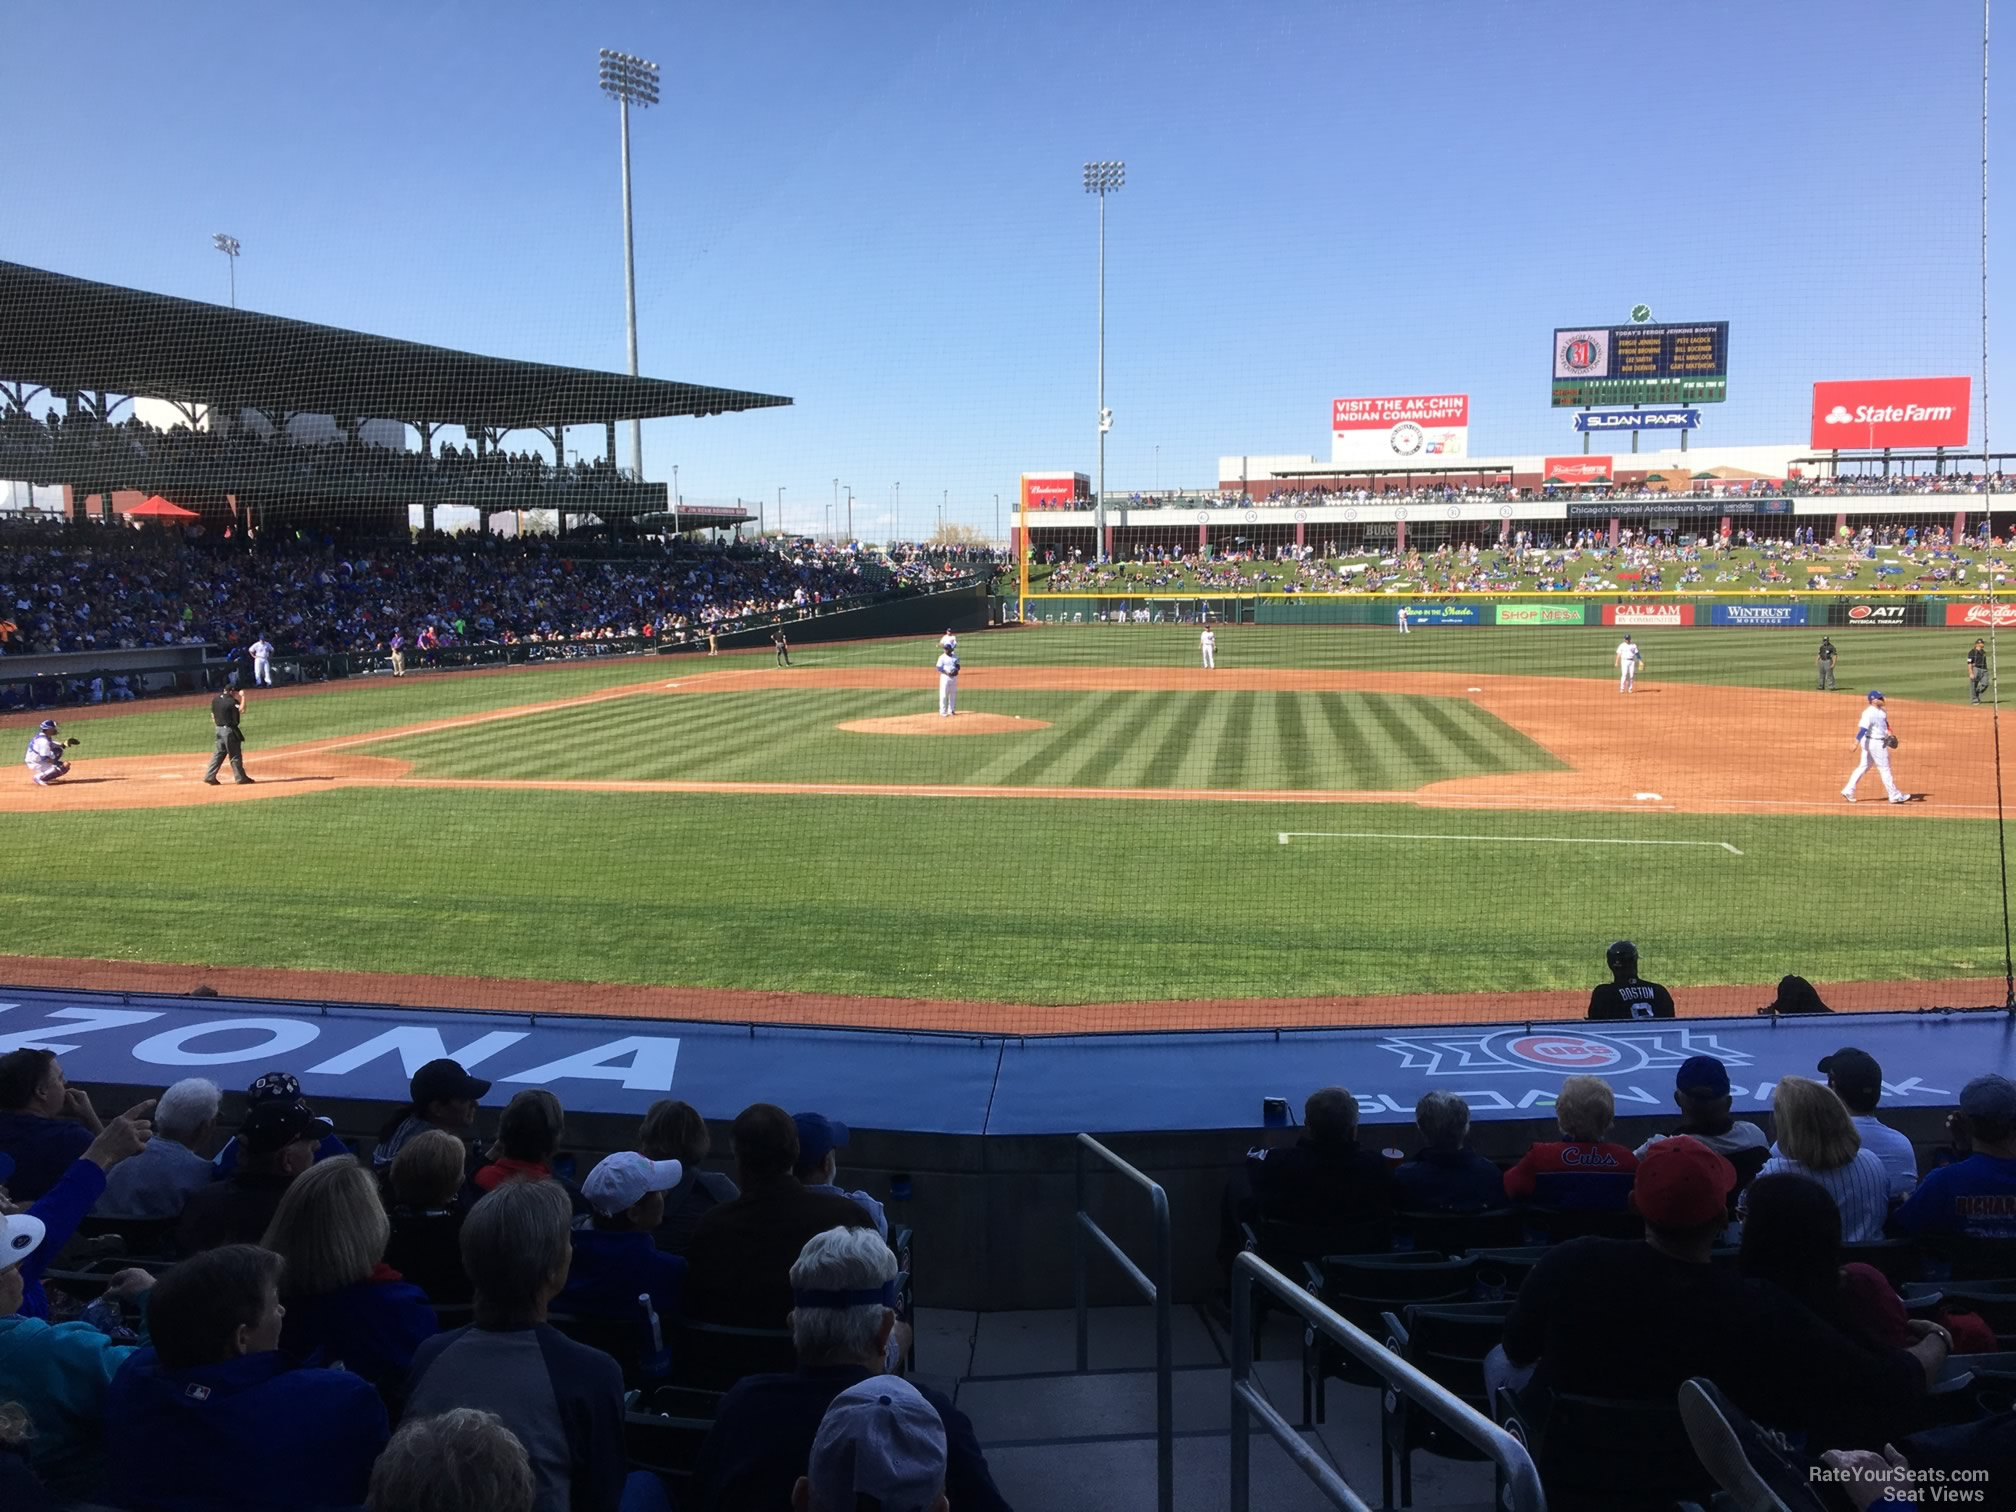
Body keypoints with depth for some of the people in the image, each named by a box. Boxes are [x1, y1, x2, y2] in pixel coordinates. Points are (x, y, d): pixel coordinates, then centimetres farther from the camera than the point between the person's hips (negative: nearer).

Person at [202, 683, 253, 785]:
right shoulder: (231, 702, -18)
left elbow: (213, 715, 13)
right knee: (235, 754, 1)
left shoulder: (215, 699, 6)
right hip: (229, 730, -8)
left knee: (219, 753, 14)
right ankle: (240, 777, 7)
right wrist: (242, 697, -20)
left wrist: (216, 726, 21)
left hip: (219, 729, 8)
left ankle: (210, 776, 12)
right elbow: (241, 710, -27)